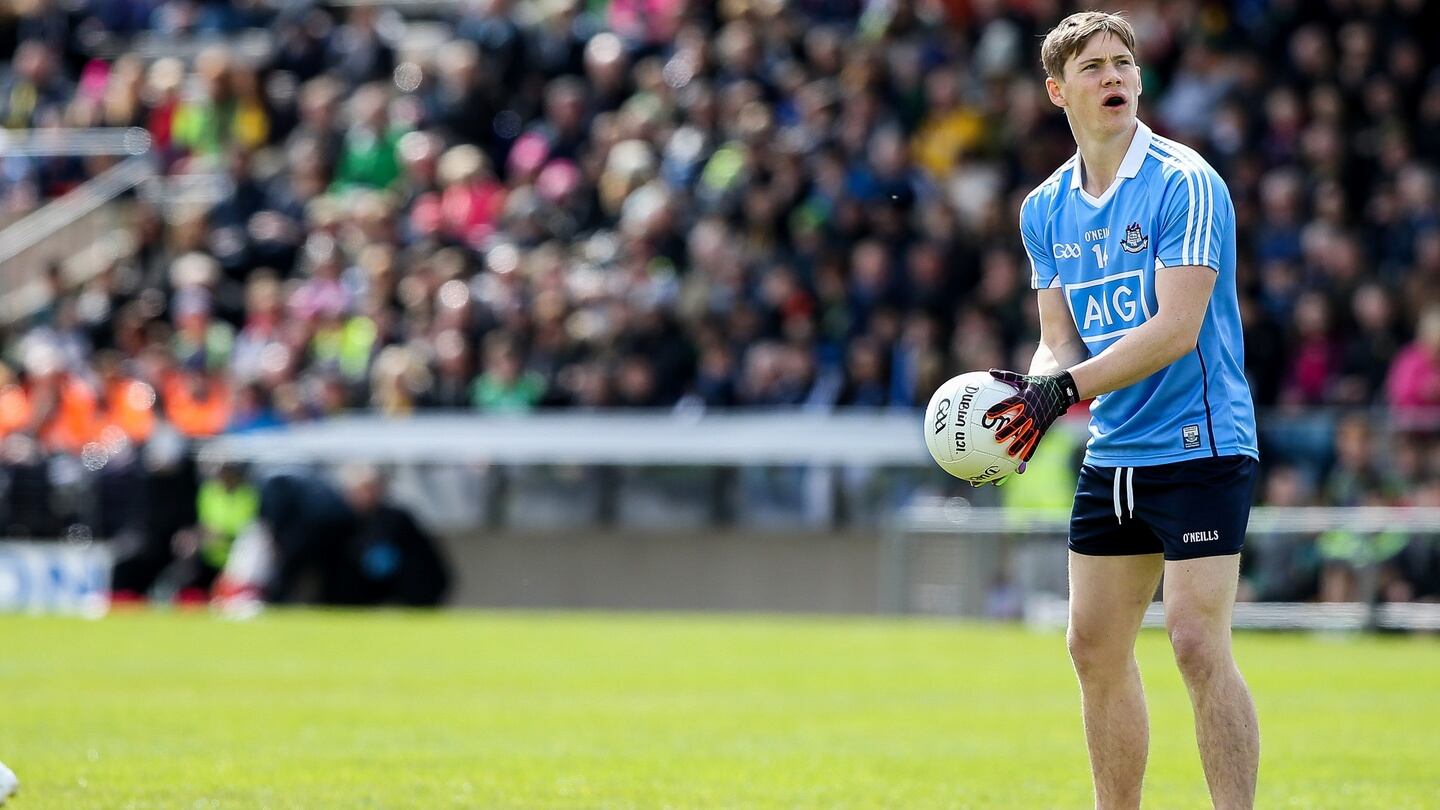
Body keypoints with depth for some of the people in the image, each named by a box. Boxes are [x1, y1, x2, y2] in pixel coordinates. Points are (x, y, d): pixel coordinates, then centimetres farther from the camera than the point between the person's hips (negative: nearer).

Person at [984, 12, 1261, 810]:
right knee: (1095, 647, 9)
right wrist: (1031, 390, -11)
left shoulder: (1184, 183, -12)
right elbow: (1063, 340, 11)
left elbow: (1176, 329, -19)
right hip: (1111, 454, 7)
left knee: (1198, 643, -15)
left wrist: (1069, 387, -26)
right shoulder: (1045, 209, 8)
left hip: (1200, 444, -7)